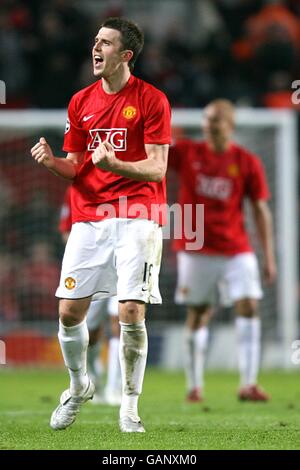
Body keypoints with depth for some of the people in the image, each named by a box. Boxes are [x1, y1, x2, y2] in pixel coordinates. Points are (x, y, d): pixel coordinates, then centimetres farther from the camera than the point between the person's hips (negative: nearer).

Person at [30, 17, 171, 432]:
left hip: (137, 216, -4)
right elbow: (75, 167, 15)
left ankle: (130, 406, 2)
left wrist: (115, 164, -26)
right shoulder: (82, 101, 12)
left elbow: (157, 168, -8)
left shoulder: (152, 100, -3)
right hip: (89, 216, 4)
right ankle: (79, 387, 25)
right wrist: (52, 162, -8)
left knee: (131, 312, -13)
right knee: (70, 309, -1)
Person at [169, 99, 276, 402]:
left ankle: (248, 384, -13)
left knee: (248, 307, -13)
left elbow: (261, 210, 2)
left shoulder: (247, 163, 1)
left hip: (236, 250, 0)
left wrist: (269, 257, -1)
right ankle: (194, 386, 14)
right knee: (198, 315, 4)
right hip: (195, 249, 0)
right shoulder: (187, 153, 1)